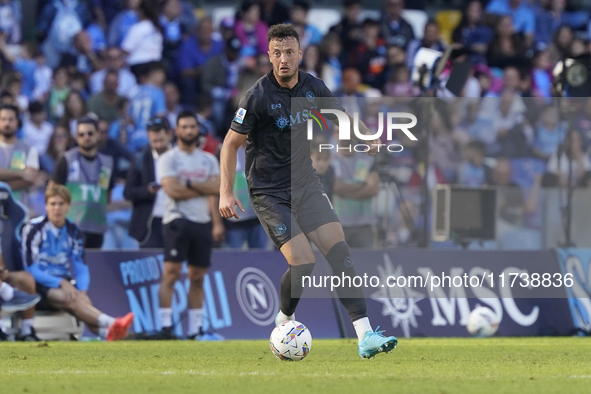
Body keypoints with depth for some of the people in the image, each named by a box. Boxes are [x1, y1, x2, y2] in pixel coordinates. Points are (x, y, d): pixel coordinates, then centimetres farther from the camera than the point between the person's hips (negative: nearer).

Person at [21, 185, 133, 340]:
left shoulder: (73, 231, 9)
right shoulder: (34, 228, -6)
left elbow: (81, 268, 6)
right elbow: (30, 268, -10)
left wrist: (82, 291, -15)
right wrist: (61, 283, -20)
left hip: (64, 283, 4)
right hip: (40, 286, -4)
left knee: (83, 300, -32)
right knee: (72, 299, -35)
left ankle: (106, 332, -64)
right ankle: (111, 324, -59)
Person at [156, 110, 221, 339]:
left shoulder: (209, 160, 15)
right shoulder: (168, 159, 0)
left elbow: (217, 188, 1)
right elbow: (173, 190, -13)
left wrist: (189, 185, -10)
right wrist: (204, 189, -4)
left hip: (203, 222, 5)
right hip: (177, 220, -5)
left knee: (198, 277, 7)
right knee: (171, 272, -14)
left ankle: (195, 328, 11)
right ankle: (165, 326, -16)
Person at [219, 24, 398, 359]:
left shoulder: (313, 88, 0)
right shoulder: (259, 97, -15)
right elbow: (232, 143, -8)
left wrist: (369, 137, 2)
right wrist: (226, 193, -15)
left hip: (306, 184, 5)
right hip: (269, 194, -5)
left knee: (340, 252, -10)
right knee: (303, 262, -17)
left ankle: (365, 336, -14)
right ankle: (284, 320, 13)